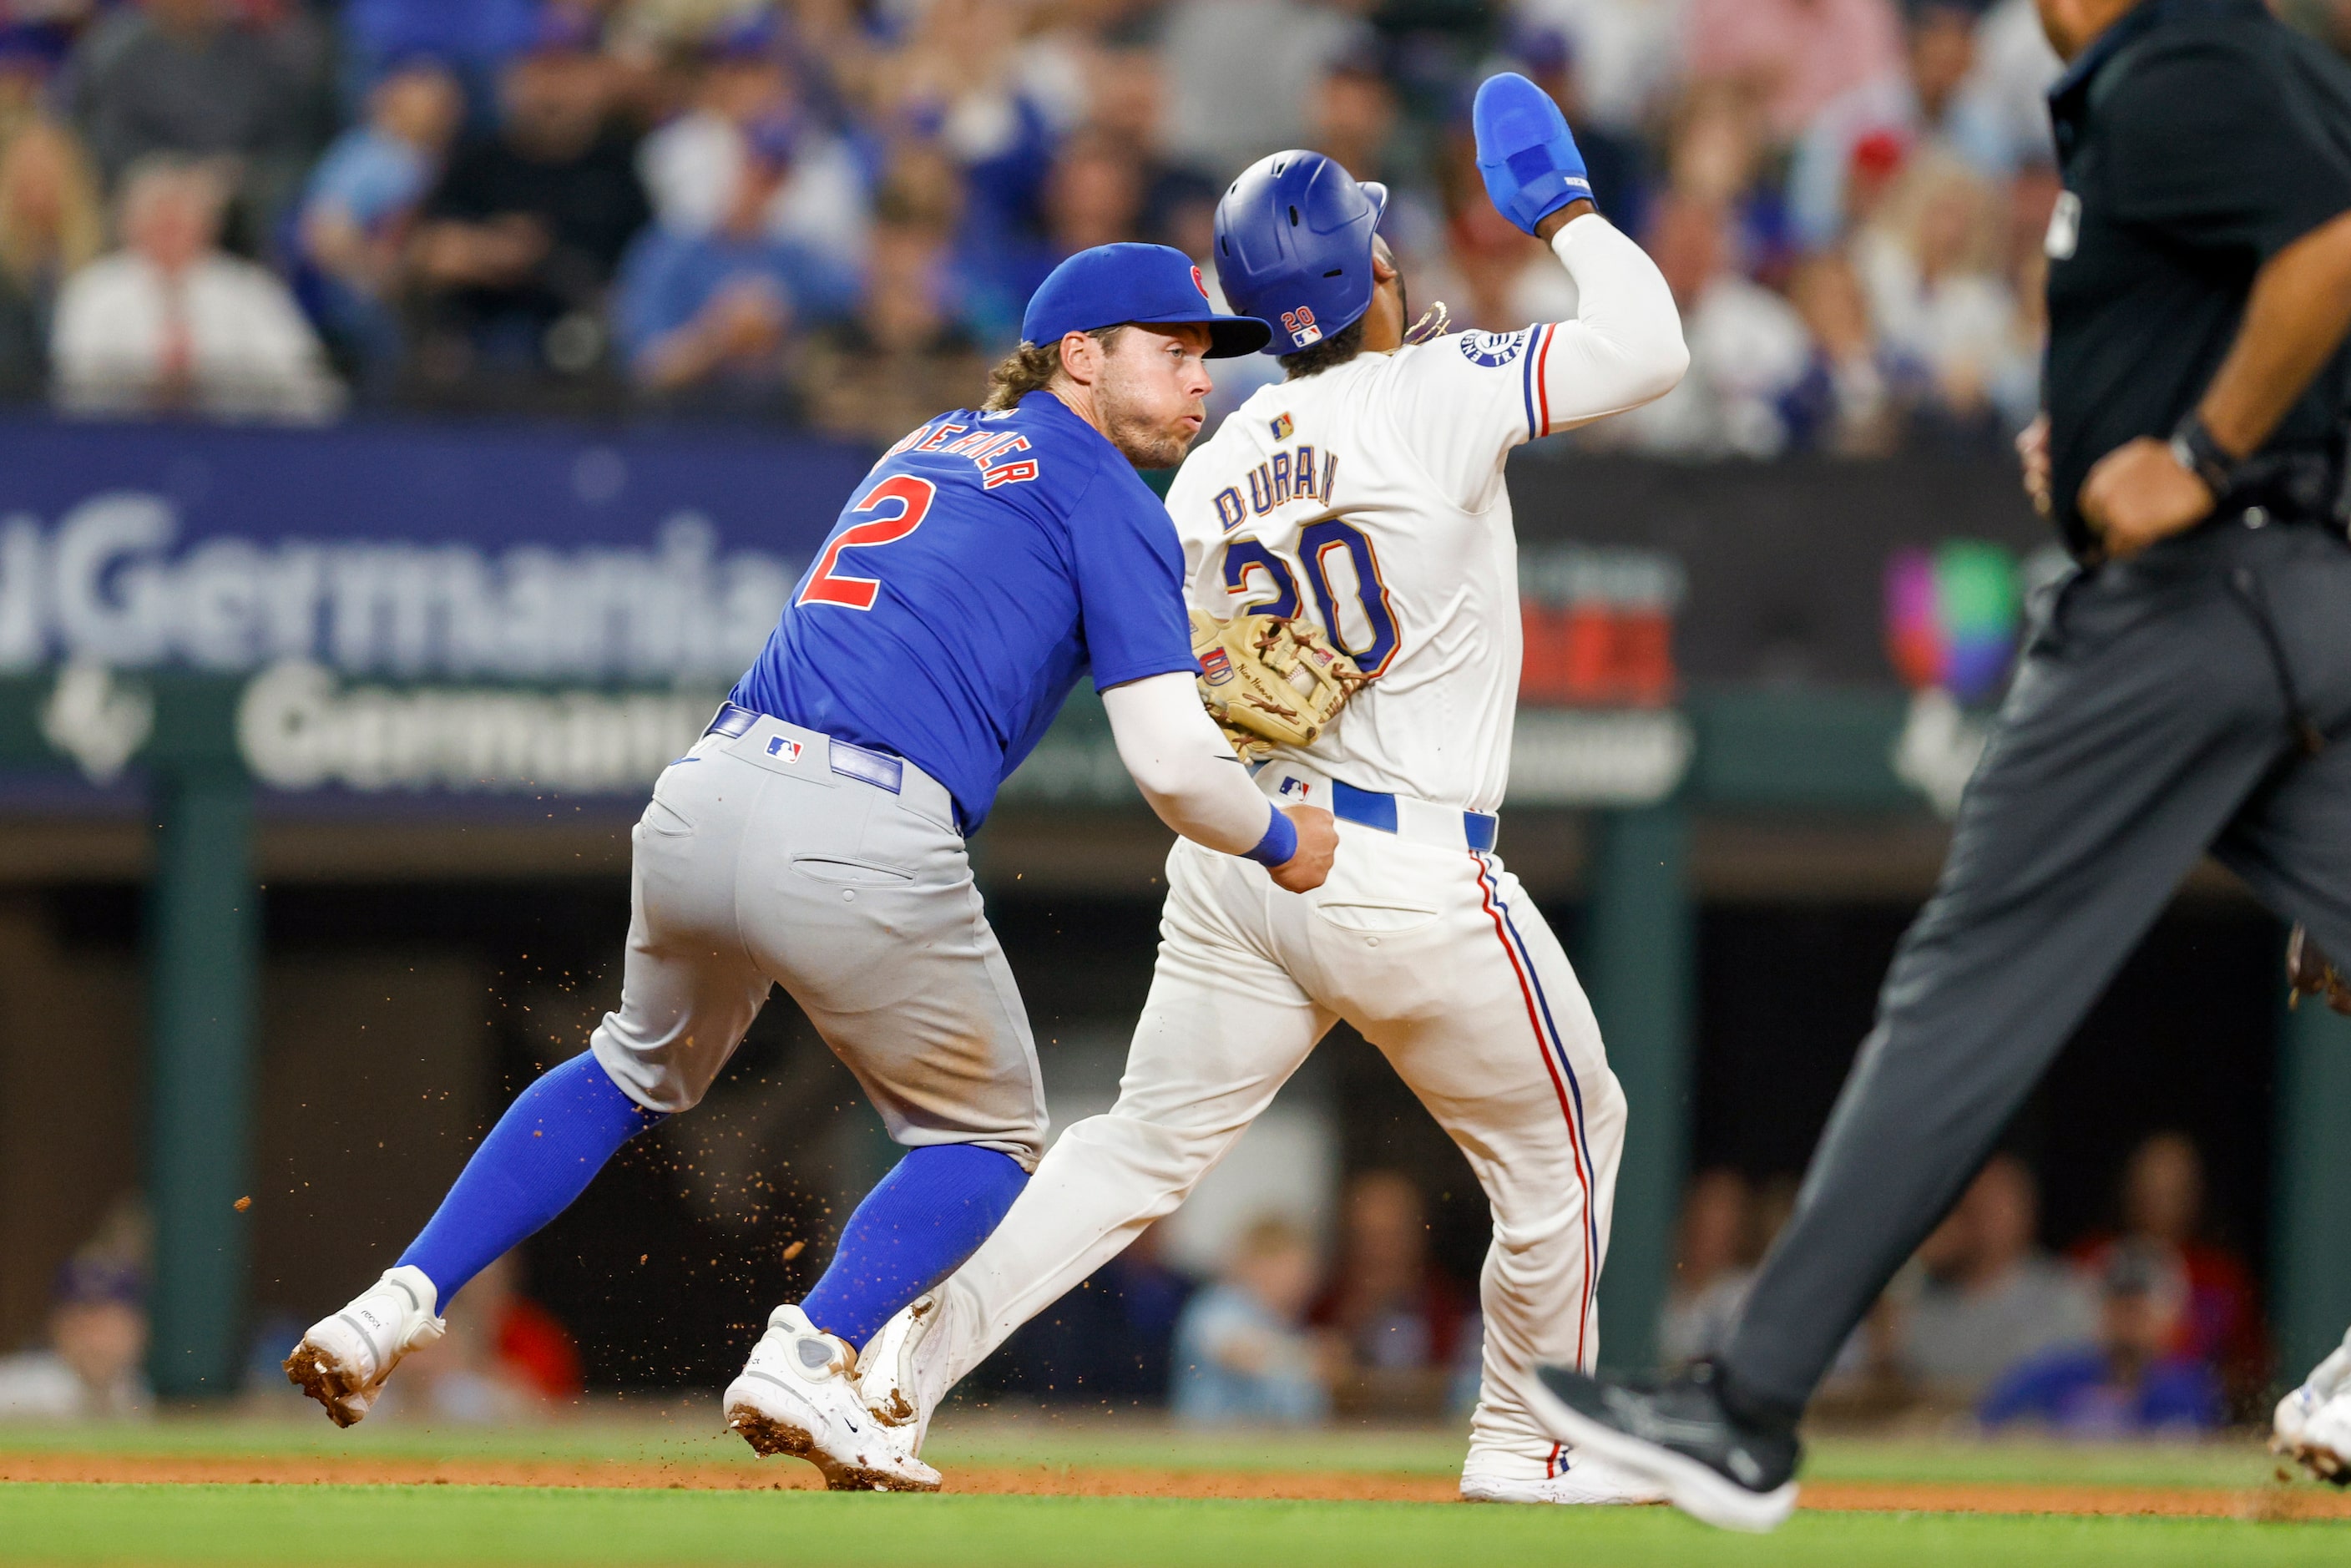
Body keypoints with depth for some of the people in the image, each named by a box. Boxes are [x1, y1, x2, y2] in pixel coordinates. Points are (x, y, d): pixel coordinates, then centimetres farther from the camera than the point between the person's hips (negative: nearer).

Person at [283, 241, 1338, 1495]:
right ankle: (808, 1357, -6)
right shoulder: (1102, 493, 5)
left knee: (641, 1071, 32)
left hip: (703, 794, 6)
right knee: (988, 1138, 16)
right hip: (865, 848, -6)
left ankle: (401, 1303, 20)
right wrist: (1282, 843, 16)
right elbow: (1171, 764, -4)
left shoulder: (924, 449, 27)